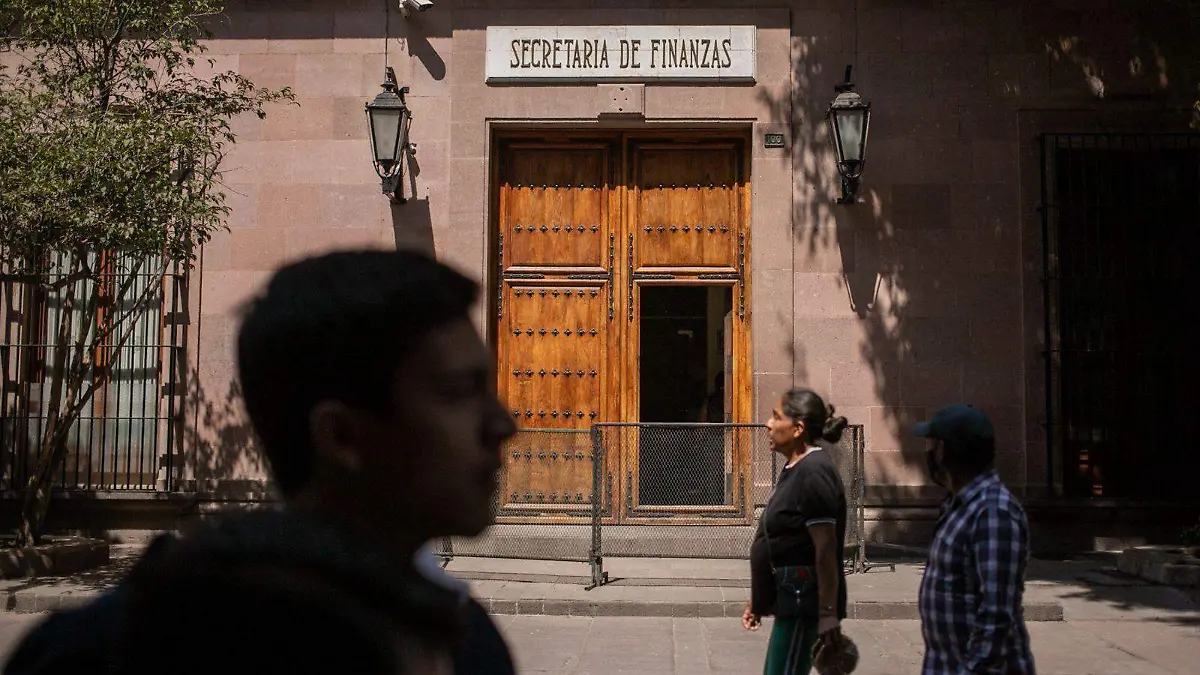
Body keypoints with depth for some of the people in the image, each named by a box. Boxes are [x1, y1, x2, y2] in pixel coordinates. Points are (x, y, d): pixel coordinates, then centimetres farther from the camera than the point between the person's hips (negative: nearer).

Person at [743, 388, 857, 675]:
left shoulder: (813, 473, -18)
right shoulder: (795, 468, 13)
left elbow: (826, 549, -23)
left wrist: (829, 615, -25)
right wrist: (759, 598, 23)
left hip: (804, 602, -11)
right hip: (790, 600, 11)